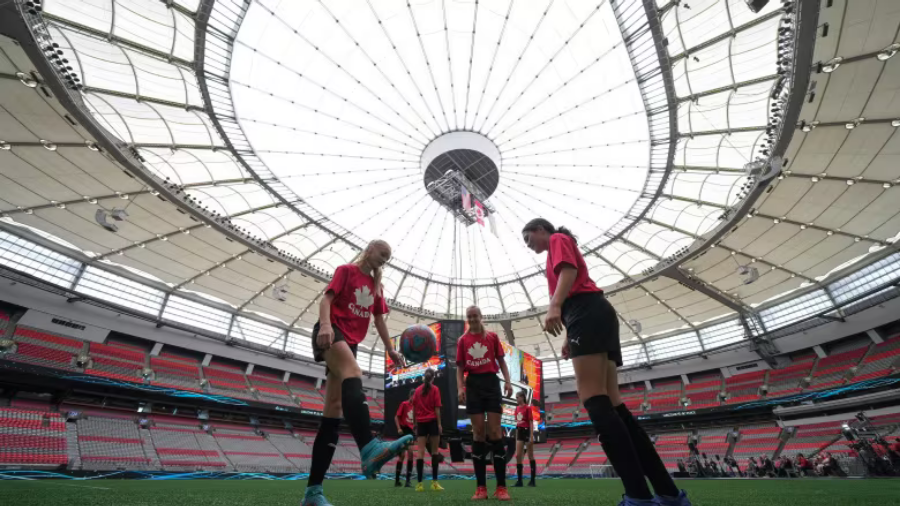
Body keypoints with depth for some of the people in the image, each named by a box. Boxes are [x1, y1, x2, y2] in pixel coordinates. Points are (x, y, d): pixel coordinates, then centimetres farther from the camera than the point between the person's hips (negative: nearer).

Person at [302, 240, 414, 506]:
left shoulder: (376, 286, 22)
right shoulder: (346, 270, 5)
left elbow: (379, 319, 22)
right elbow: (326, 298, -6)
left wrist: (390, 349, 14)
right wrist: (325, 324, -25)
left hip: (350, 343, 7)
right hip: (331, 334, -7)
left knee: (334, 410, 0)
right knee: (353, 374, -36)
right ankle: (370, 449, -59)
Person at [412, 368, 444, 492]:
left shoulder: (417, 390, 8)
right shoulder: (435, 389, -2)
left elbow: (414, 409, 9)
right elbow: (437, 408, -8)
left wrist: (416, 424, 16)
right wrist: (439, 424, -6)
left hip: (421, 423, 3)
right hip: (432, 421, -3)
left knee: (421, 452, 2)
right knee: (434, 451, 5)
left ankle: (420, 483, -2)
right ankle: (434, 482, 3)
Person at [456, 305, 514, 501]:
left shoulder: (492, 336, 8)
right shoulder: (462, 340, 9)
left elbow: (501, 361, 9)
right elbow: (460, 367, 8)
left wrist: (507, 381, -4)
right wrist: (460, 388, -6)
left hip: (491, 382, -1)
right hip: (473, 384, 1)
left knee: (495, 431, -4)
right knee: (478, 432, 1)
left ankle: (501, 487, 3)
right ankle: (481, 487, 7)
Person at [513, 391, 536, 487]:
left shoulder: (528, 407, -9)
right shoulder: (517, 408, 10)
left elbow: (531, 422, -12)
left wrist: (531, 436, -17)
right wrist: (516, 437, 15)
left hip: (527, 431, -7)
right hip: (520, 432, 7)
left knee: (530, 456, 3)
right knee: (518, 456, 2)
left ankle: (532, 481, 10)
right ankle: (519, 480, 9)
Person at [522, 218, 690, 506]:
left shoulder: (558, 239, 9)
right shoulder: (560, 251, 34)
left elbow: (569, 270, -11)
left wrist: (554, 307, -27)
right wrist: (570, 337, 23)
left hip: (588, 315, -9)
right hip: (594, 316, 9)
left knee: (594, 401, -18)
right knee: (610, 403, 2)